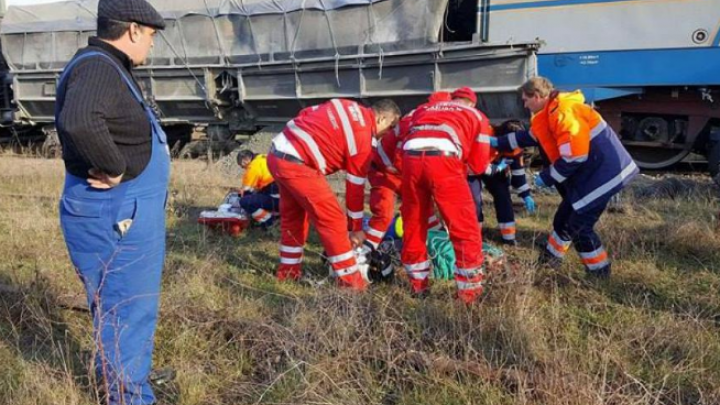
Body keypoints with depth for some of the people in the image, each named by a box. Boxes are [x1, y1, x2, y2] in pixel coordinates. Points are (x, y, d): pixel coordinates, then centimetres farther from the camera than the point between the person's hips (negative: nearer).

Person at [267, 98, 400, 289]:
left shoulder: (348, 107, 15)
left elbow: (304, 114, 18)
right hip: (296, 164, -9)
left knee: (292, 216, 22)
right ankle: (350, 280, 5)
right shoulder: (362, 137, -6)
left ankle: (288, 271, 34)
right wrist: (356, 228, 8)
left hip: (276, 154, 9)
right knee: (333, 220, -1)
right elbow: (355, 186, -1)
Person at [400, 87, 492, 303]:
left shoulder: (424, 109, 37)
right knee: (466, 228, 8)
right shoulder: (477, 116, 28)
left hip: (411, 158, 4)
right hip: (442, 159, -4)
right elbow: (479, 165, 22)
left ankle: (418, 285, 31)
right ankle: (470, 290, 11)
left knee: (413, 225, 19)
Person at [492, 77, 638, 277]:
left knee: (579, 227, -3)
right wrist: (498, 142, 28)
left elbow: (573, 157, -26)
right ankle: (550, 258, 37)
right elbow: (529, 137, 27)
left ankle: (600, 272, 12)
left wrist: (546, 178, -13)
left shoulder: (563, 113, -23)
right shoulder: (550, 113, 11)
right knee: (564, 218, 20)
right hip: (589, 173, 10)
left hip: (601, 173, -10)